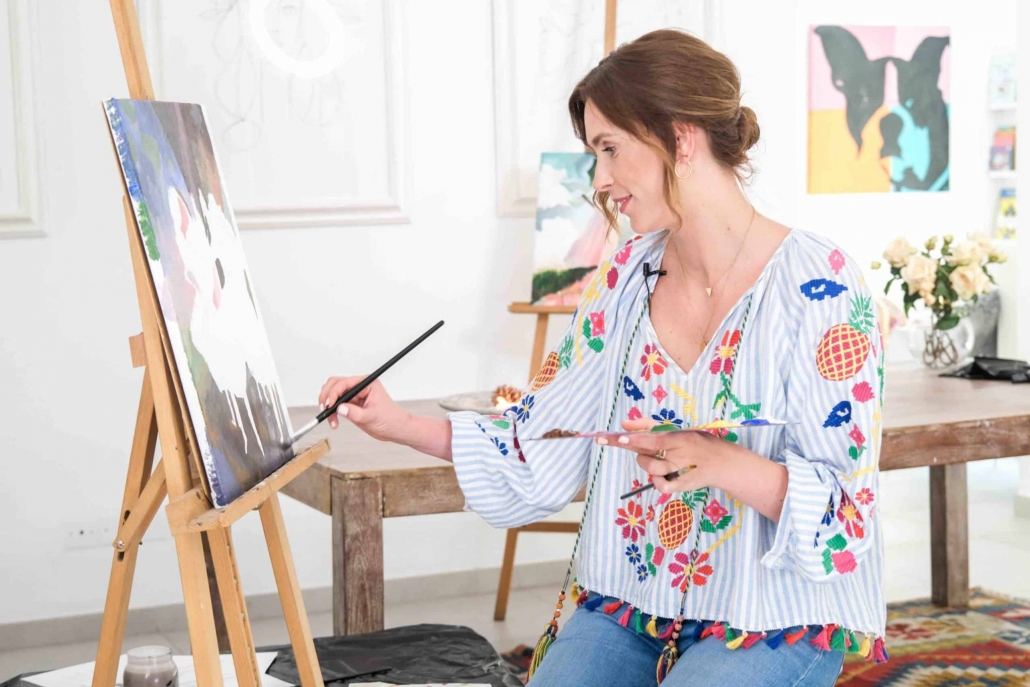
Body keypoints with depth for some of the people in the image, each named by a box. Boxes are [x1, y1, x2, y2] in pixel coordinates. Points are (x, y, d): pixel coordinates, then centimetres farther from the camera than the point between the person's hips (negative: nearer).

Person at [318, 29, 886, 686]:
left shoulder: (820, 285, -15)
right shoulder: (626, 277, 4)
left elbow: (846, 506, -17)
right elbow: (542, 449, 9)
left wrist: (724, 465, -33)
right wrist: (400, 425, 1)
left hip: (777, 621, -5)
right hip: (627, 606, 5)